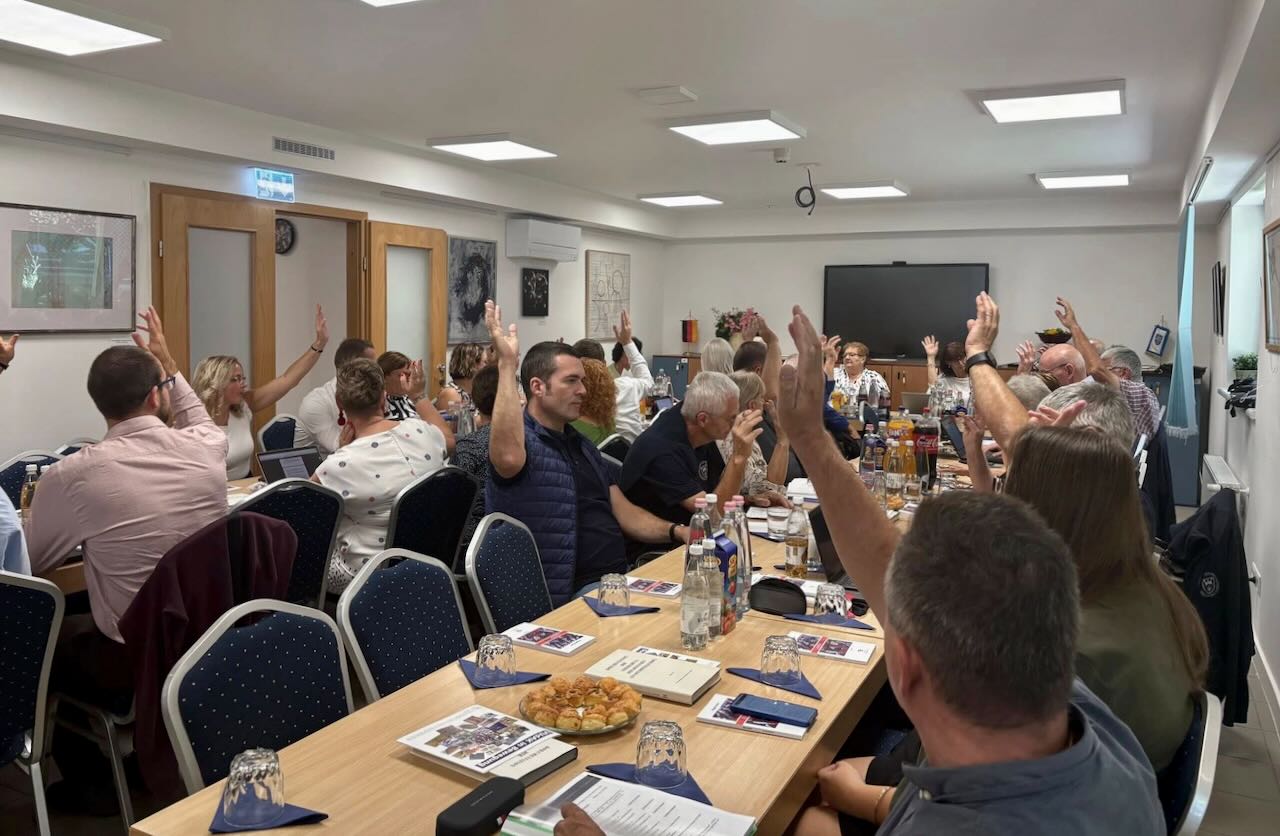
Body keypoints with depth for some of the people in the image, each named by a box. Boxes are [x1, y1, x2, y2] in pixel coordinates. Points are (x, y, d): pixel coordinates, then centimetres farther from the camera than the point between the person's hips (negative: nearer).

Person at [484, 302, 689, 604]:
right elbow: (508, 457, -36)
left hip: (618, 577, 8)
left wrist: (677, 532, 0)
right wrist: (507, 364, -31)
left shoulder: (580, 445, 19)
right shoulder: (524, 439, -9)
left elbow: (625, 512, 18)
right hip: (571, 595, -8)